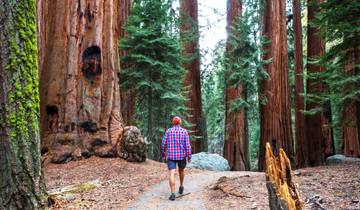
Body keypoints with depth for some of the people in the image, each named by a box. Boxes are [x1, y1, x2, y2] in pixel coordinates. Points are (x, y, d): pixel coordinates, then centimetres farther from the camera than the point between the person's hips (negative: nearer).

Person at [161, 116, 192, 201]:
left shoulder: (168, 131, 0)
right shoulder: (184, 131, -4)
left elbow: (164, 144, 1)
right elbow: (187, 145, -9)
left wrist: (163, 153, 18)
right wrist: (189, 156, -4)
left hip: (171, 156, -1)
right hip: (182, 155, 1)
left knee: (172, 174, -7)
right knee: (181, 170, 27)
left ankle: (172, 194, -17)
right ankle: (181, 187, 38)